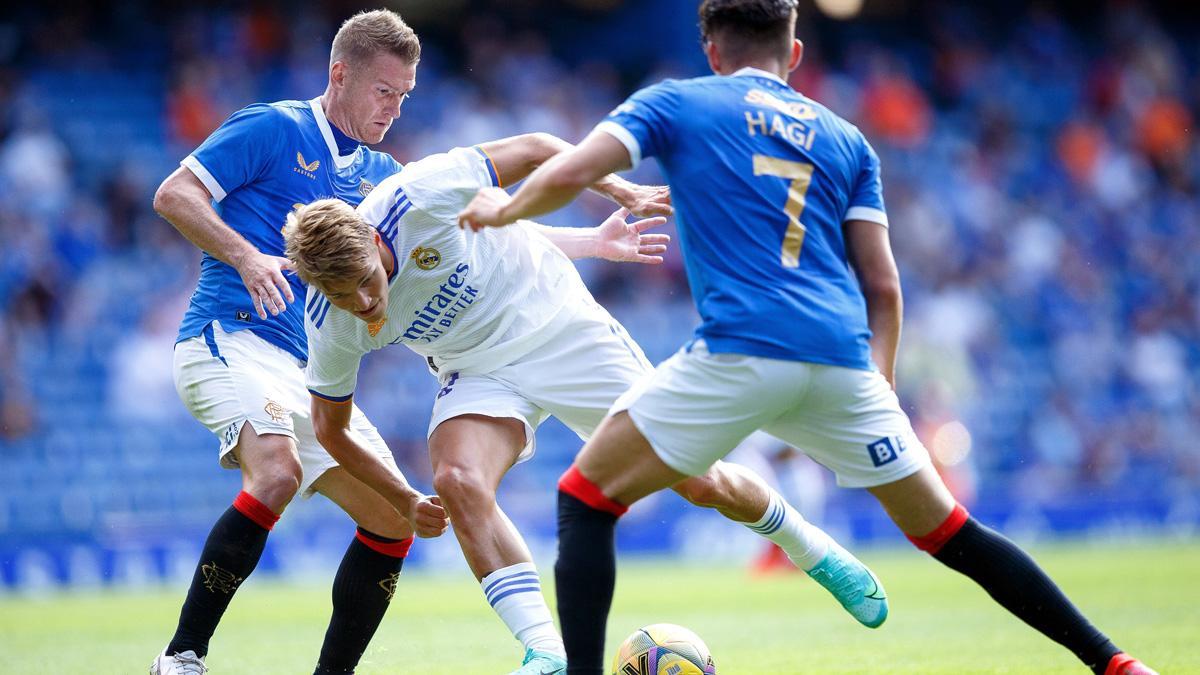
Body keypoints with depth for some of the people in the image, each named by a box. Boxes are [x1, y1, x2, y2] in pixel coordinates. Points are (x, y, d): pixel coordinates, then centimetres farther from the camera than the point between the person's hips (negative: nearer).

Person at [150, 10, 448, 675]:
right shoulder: (273, 129, -1)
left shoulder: (381, 175, 19)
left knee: (397, 518, 1)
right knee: (276, 472, -33)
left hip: (307, 369, 8)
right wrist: (248, 257, -19)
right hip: (228, 339, -8)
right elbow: (173, 195, -4)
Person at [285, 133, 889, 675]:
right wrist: (406, 503, -5)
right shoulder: (330, 327, -19)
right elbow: (330, 427, -1)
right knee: (456, 480, -30)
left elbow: (534, 151, -15)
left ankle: (816, 552, 28)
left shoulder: (415, 198, -31)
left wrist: (623, 193, -13)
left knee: (700, 483, 0)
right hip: (480, 374, 2)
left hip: (560, 328, -2)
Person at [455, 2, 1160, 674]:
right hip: (845, 360, 4)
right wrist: (881, 383, 27)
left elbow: (569, 175, 0)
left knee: (585, 500, 10)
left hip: (738, 353, -4)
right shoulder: (846, 139, 22)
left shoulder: (674, 103, 13)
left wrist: (502, 209, 19)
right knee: (949, 531, 16)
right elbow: (882, 284, 16)